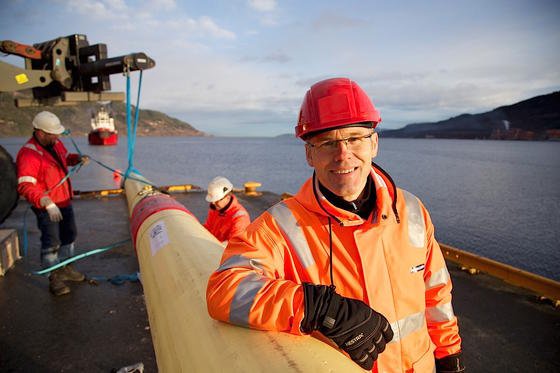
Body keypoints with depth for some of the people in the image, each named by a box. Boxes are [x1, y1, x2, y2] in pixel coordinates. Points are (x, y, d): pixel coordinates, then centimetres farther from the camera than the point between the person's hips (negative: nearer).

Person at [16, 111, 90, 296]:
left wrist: (78, 158, -1)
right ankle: (54, 278, 16)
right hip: (46, 208, -9)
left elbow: (65, 158, 21)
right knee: (51, 242, -1)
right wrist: (48, 204, -39)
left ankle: (65, 268, 39)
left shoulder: (55, 144, 0)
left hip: (65, 202, 9)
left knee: (69, 235, 20)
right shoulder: (28, 154, -25)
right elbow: (25, 187, -29)